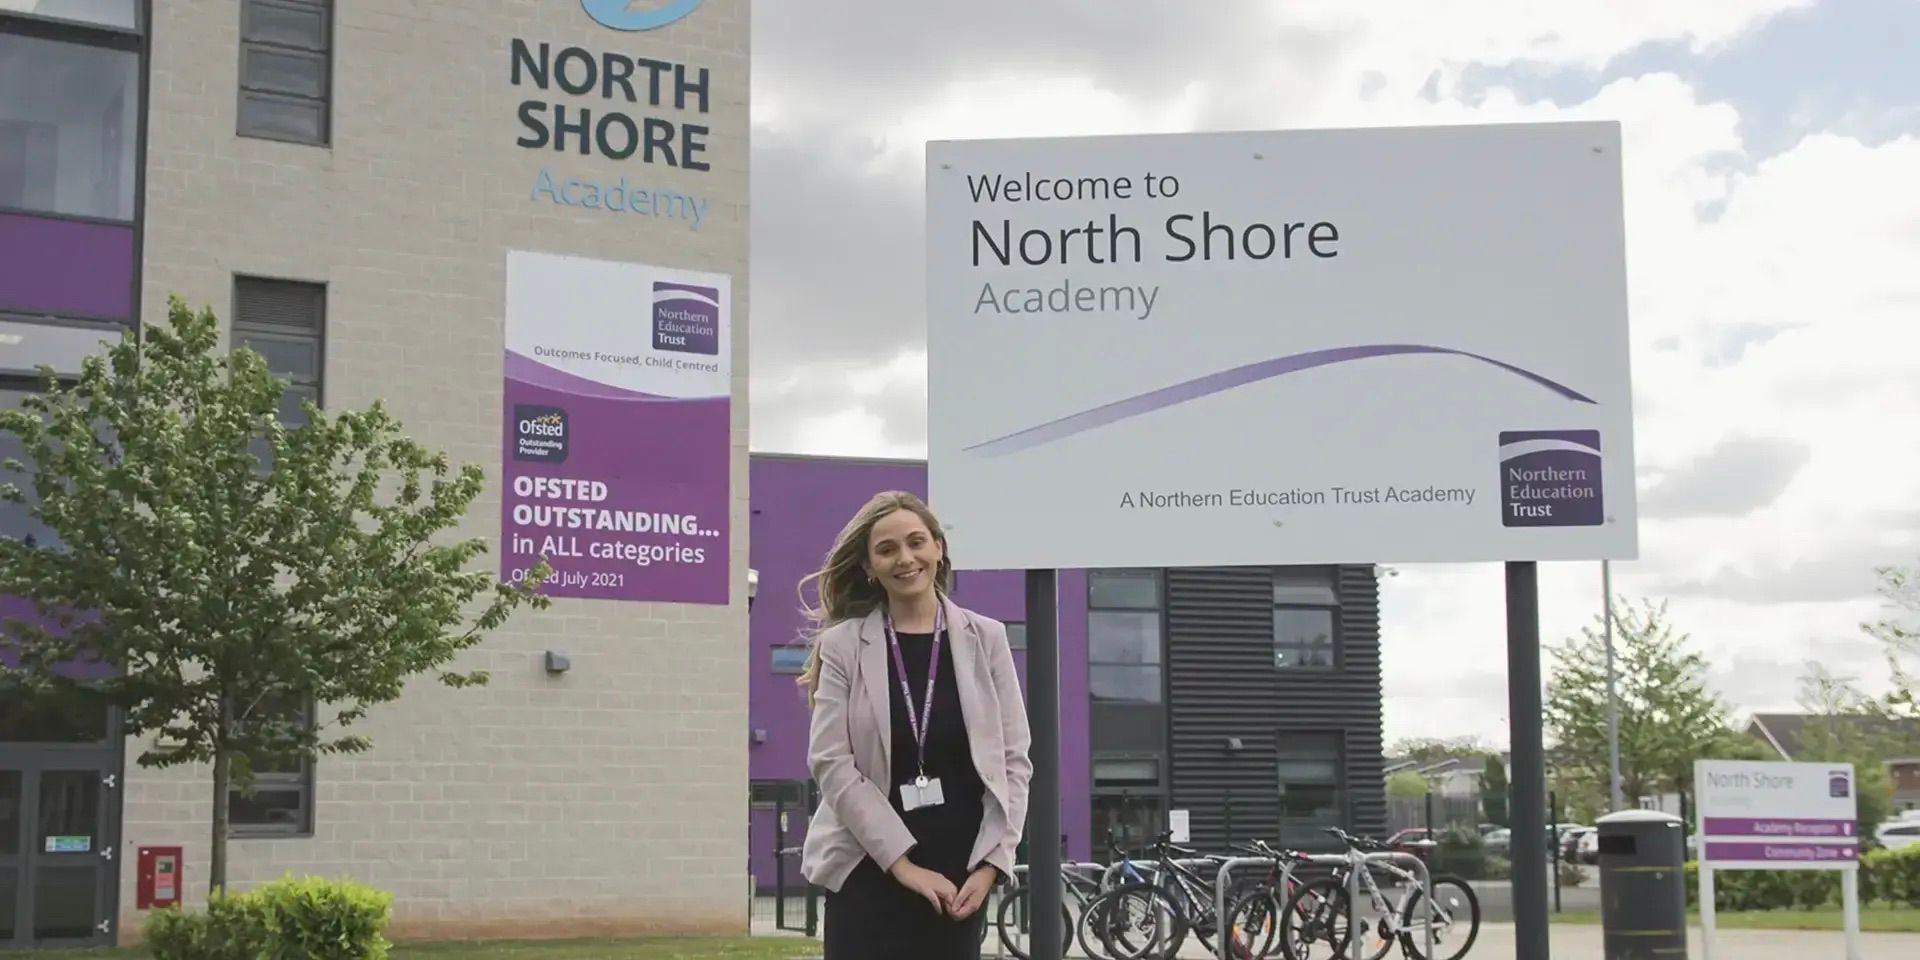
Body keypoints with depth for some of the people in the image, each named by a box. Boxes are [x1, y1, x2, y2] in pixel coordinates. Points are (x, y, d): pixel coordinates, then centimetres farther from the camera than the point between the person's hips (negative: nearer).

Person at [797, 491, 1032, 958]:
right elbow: (831, 763, -7)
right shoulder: (842, 646, 0)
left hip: (961, 876, 2)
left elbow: (1014, 760, 4)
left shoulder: (985, 639, 5)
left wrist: (991, 863, -6)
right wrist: (902, 862, -13)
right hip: (868, 874, -2)